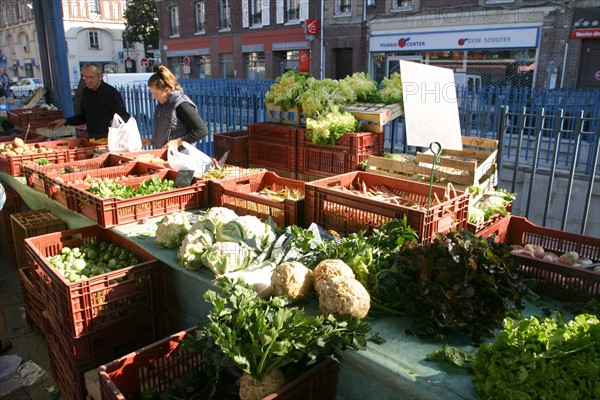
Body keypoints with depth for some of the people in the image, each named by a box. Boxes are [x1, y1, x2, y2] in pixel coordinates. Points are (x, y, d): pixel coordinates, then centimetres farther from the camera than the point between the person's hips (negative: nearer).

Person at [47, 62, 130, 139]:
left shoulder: (111, 93, -11)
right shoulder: (86, 92, 9)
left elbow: (124, 117, -14)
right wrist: (65, 121, 10)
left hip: (108, 138, -6)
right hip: (91, 137, 6)